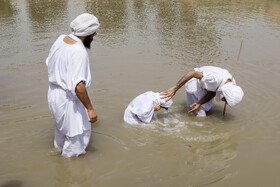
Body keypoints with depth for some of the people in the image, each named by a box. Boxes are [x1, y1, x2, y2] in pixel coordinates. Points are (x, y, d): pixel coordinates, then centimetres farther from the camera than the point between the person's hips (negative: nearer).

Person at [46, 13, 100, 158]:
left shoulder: (61, 39, -3)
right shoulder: (79, 52, -28)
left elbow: (49, 63, 12)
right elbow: (78, 86, -34)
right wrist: (90, 109, -26)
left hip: (54, 92, 9)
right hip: (68, 98, -9)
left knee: (61, 126, 33)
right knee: (77, 133, 10)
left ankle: (59, 149, 57)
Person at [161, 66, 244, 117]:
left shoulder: (232, 85, -16)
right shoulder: (215, 79, -42)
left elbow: (213, 93, -9)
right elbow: (192, 73, -38)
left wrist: (200, 103, -25)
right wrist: (174, 89, -37)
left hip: (205, 87, 8)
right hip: (195, 83, -8)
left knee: (209, 109, 22)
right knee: (200, 115, -9)